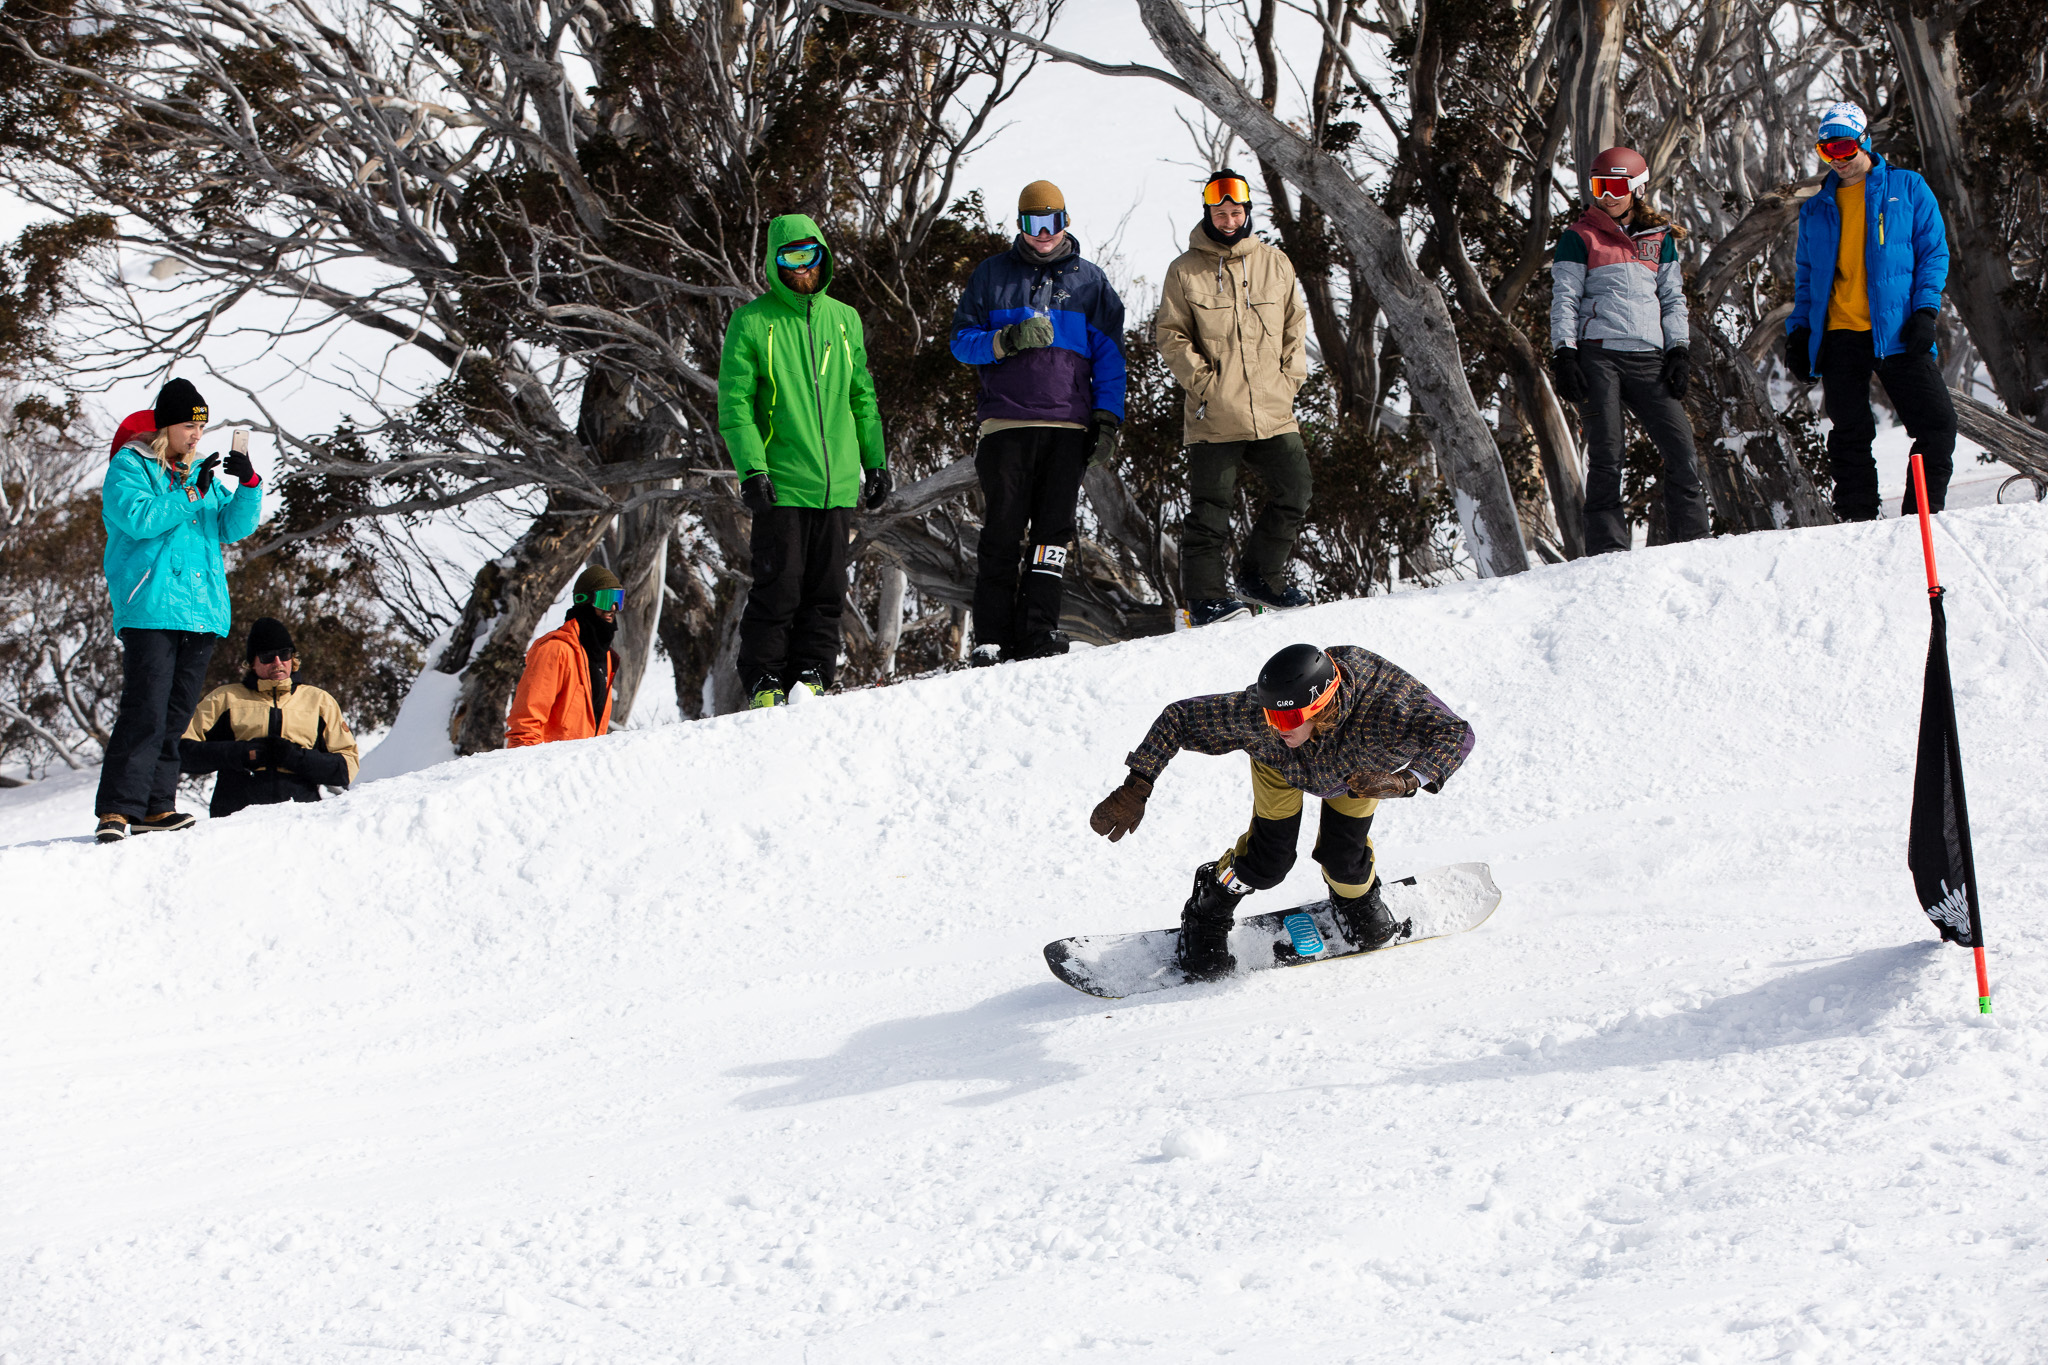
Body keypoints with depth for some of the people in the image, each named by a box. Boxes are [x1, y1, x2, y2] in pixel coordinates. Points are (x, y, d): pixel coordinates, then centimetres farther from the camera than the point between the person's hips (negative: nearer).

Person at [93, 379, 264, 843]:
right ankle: (118, 810, -18)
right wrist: (191, 493, -15)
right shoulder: (129, 466, 1)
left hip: (201, 612, 7)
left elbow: (234, 527, 11)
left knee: (176, 716, 7)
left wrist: (249, 484, -6)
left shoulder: (202, 473, 19)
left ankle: (155, 805, 11)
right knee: (145, 713, -15)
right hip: (150, 609, -7)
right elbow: (138, 518, -15)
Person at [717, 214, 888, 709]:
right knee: (778, 588, -5)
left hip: (838, 483, 4)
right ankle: (764, 680, 2)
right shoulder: (752, 323, -1)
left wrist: (876, 461, 14)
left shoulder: (844, 319, 12)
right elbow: (735, 403, -5)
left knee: (827, 589, 5)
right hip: (782, 483, -4)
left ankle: (812, 674, 12)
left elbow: (862, 397, 19)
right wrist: (751, 468, -15)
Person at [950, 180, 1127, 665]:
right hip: (1006, 423, -1)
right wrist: (1008, 340, -10)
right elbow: (962, 341, 9)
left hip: (1068, 424, 1)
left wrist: (1108, 419, 2)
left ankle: (1039, 630, -5)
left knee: (1054, 529, -5)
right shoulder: (992, 275, 12)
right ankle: (992, 638, -4)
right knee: (1002, 531, -4)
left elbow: (1109, 354, 12)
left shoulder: (1089, 280, 13)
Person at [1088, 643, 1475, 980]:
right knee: (1269, 860, -7)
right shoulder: (1255, 713, -44)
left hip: (1360, 766, 0)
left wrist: (1404, 781, -67)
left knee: (1343, 855, -6)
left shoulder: (1380, 700, -49)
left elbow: (1455, 735, -50)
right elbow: (1178, 718, -33)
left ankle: (1357, 898, 32)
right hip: (1282, 765, 0)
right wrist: (1136, 788, -42)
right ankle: (1207, 917, 23)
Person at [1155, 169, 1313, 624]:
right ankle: (1204, 595, 5)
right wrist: (1203, 381, -11)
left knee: (1294, 492, 1)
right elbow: (1172, 337, -1)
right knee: (1210, 508, -1)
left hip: (1273, 411, 3)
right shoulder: (1185, 271, 1)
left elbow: (1295, 325, 14)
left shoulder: (1275, 263, 10)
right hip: (1214, 415, -3)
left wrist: (1289, 378, 3)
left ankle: (1261, 574, 17)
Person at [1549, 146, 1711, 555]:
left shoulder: (1659, 238, 17)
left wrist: (1679, 349, 7)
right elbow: (1564, 299, 4)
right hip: (1597, 355, -3)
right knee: (1606, 453, -7)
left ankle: (1693, 539, -1)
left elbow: (1673, 299, 19)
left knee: (1680, 444, -7)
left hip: (1648, 358, 3)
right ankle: (1607, 548, -5)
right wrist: (1563, 355, -7)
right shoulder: (1579, 238, 8)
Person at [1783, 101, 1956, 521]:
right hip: (1838, 336, 2)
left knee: (1937, 422, -10)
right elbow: (1805, 276, 22)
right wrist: (1798, 331, 9)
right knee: (1850, 437, 1)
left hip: (1897, 330, -2)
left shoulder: (1907, 189, 8)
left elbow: (1934, 251, 6)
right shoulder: (1816, 209, 17)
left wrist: (1925, 309, -7)